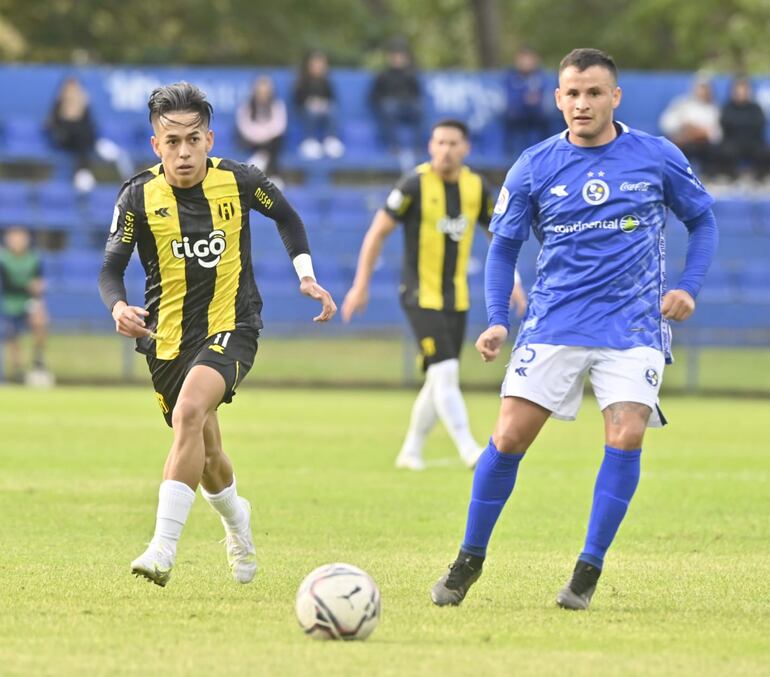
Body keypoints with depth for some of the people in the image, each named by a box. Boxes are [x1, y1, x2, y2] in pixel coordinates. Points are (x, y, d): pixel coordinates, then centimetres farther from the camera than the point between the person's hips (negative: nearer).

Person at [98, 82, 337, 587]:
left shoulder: (239, 181, -7)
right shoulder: (139, 197, -9)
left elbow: (286, 217, 14)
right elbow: (111, 268, -7)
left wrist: (306, 275, 5)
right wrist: (119, 307, -28)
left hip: (231, 327, -2)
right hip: (168, 337, 2)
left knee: (190, 411, -30)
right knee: (205, 455, 11)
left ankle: (164, 549, -33)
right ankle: (235, 518, 48)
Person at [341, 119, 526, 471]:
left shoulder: (475, 186, 2)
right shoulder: (416, 184, -13)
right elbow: (378, 232, -7)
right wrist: (361, 286, -7)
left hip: (456, 298, 6)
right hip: (421, 294, -6)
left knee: (440, 380, 9)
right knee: (445, 372, -17)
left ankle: (410, 451, 23)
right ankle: (469, 450, -19)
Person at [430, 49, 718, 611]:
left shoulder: (658, 158, 0)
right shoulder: (534, 168, 0)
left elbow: (702, 220, 13)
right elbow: (504, 245, 8)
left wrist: (688, 287, -2)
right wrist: (497, 321, -5)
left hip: (634, 327, -1)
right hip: (554, 326, 1)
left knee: (626, 437, -18)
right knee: (509, 438, -7)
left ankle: (589, 570, -5)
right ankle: (470, 559, 11)